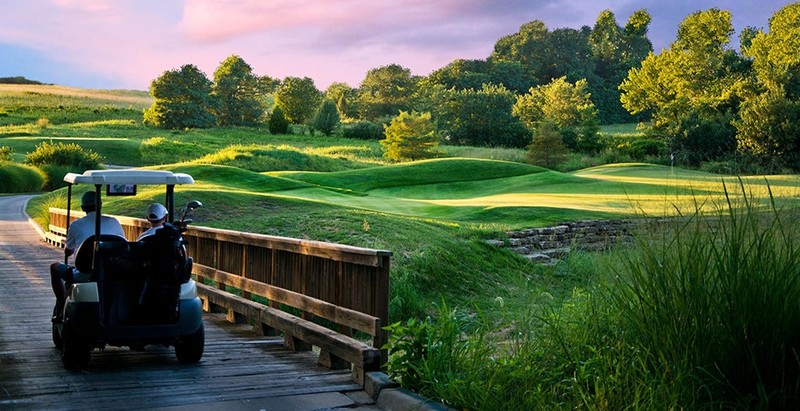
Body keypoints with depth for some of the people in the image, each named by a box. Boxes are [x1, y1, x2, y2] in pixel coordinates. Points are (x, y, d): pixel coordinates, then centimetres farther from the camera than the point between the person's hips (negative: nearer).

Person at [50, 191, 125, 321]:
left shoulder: (76, 225, -1)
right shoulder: (113, 222, 3)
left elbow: (68, 252, 16)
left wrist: (66, 246, 41)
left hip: (83, 276, -3)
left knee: (55, 267, 24)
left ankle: (62, 309, 22)